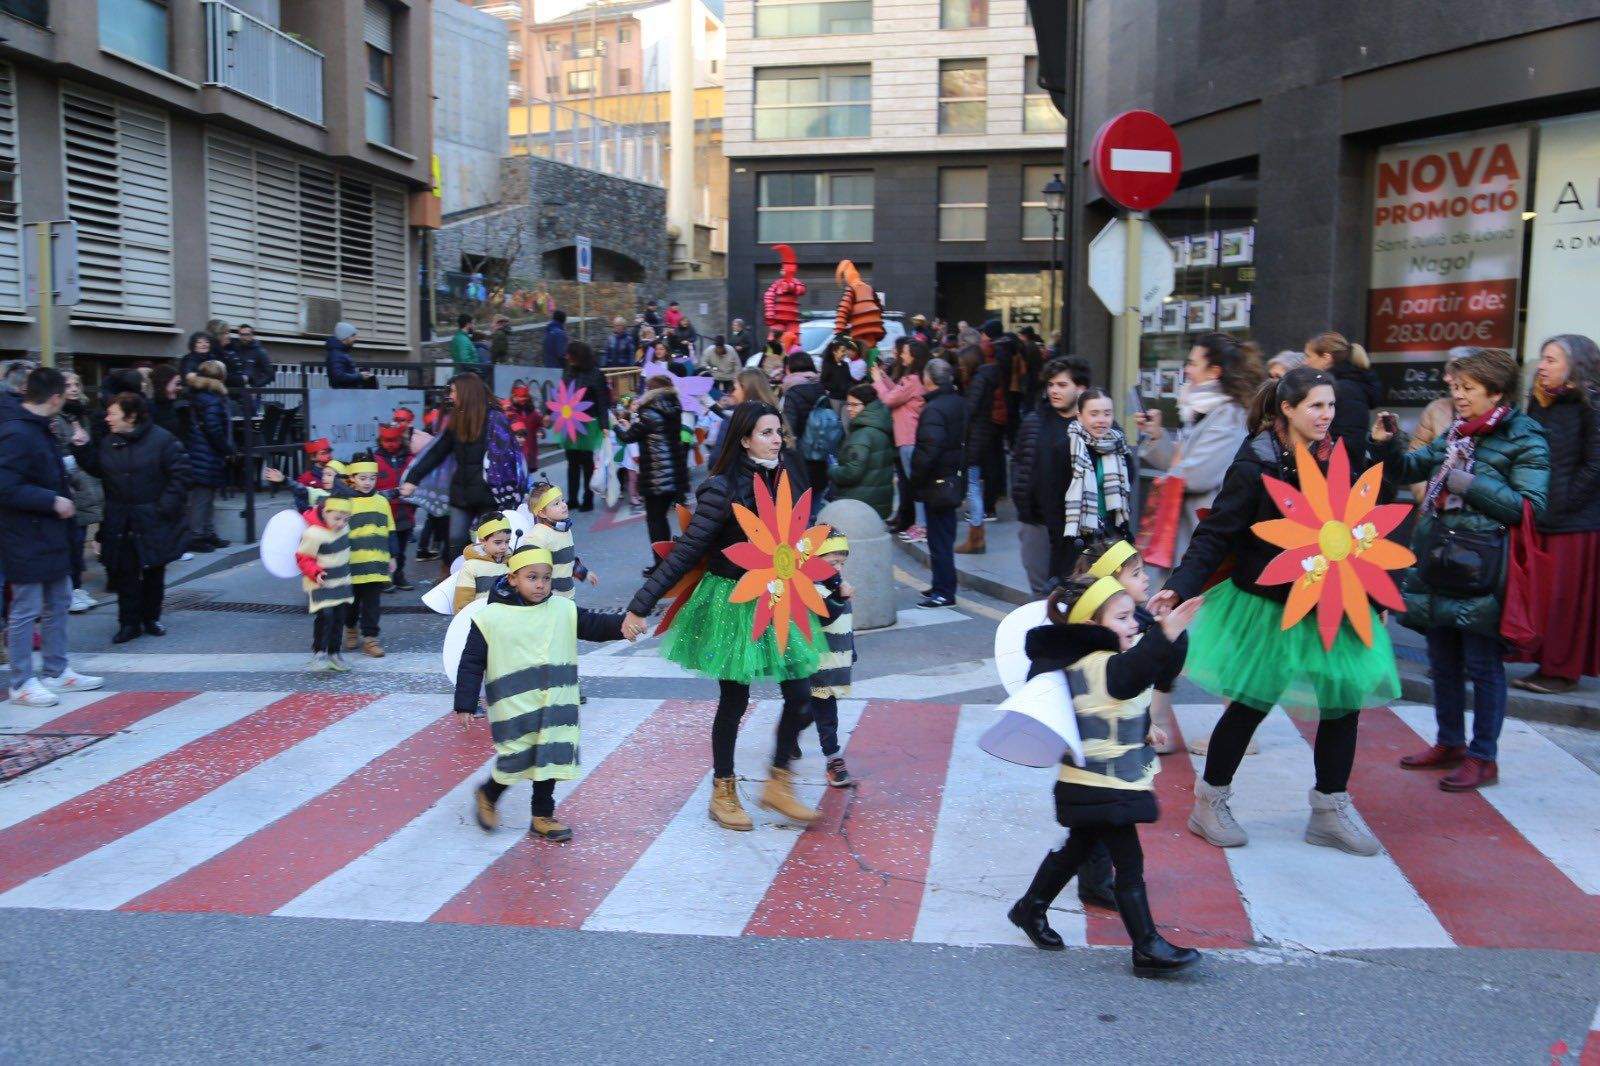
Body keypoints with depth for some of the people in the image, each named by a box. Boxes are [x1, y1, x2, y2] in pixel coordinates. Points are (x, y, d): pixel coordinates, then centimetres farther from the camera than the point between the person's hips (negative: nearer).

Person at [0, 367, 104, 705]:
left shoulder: (37, 428, 10)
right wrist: (53, 501, -22)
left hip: (51, 536, 10)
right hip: (27, 540, -10)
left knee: (58, 603, 17)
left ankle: (56, 671, 28)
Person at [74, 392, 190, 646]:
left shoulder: (161, 439, -11)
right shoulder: (107, 442, 5)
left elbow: (180, 475, -12)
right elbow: (96, 470, 9)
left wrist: (165, 507, -16)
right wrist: (83, 449, -4)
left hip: (153, 522, -3)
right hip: (119, 524, 4)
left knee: (153, 572, 9)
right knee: (124, 572, 4)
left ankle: (151, 618, 23)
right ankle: (129, 622, 13)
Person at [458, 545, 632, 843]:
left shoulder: (563, 610, 3)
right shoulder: (490, 618, -6)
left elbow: (593, 624, 0)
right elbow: (471, 664, -2)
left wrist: (620, 625, -22)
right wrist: (465, 705, -4)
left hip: (554, 709, 4)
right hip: (513, 711, -4)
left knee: (549, 759, 10)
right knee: (517, 759, -2)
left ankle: (543, 816, 25)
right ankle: (487, 795, 28)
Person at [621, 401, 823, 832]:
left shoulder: (788, 477, 0)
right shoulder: (723, 488, -17)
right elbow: (685, 553, -16)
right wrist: (641, 605, -16)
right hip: (733, 602, -6)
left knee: (799, 692, 3)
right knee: (735, 700, 5)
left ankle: (778, 785, 22)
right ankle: (723, 793, 24)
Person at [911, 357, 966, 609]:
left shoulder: (933, 409, -21)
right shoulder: (958, 403, 7)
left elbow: (927, 451, -25)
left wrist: (915, 480, -16)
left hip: (937, 483, -9)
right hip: (953, 481, 9)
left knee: (939, 539, -2)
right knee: (944, 536, 17)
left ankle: (943, 591, 2)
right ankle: (942, 586, 26)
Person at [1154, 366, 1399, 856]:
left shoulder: (1336, 458, 4)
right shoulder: (1255, 464, -14)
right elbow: (1216, 534, -15)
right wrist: (1181, 586, -25)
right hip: (1266, 603, -6)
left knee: (1345, 701, 5)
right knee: (1251, 705, 2)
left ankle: (1330, 811, 21)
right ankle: (1209, 804, 20)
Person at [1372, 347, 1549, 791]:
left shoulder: (1525, 440, -8)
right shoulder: (1455, 435, 11)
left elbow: (1530, 507, -16)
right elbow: (1407, 469, 19)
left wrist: (1469, 484, -19)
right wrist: (1387, 444, 0)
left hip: (1480, 572, -7)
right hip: (1436, 565, 7)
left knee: (1483, 666, 3)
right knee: (1442, 662, 16)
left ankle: (1483, 757, 15)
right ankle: (1449, 743, 31)